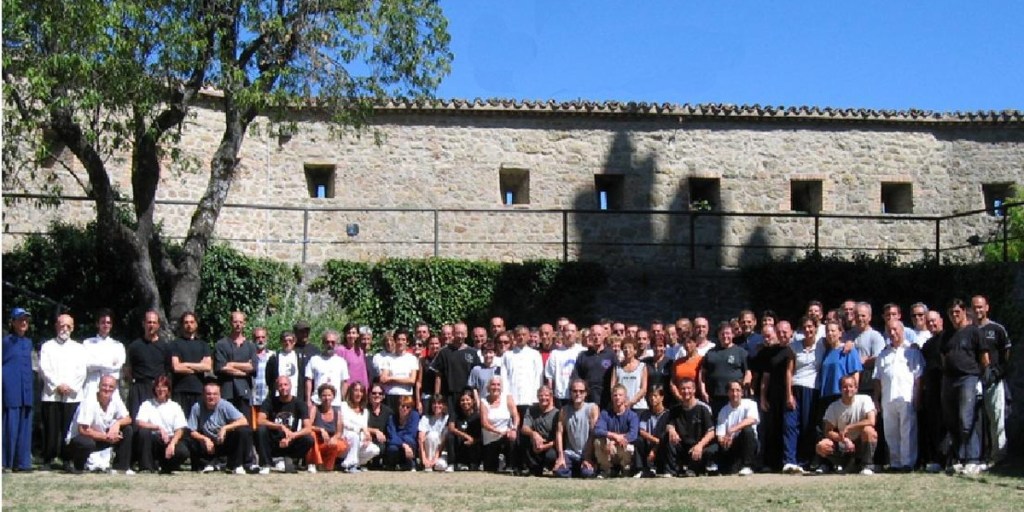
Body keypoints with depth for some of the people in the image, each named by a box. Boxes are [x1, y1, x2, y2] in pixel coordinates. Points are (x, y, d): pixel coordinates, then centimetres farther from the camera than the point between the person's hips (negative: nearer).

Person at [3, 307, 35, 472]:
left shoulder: (28, 342, 16)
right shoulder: (6, 340, -1)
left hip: (26, 391, 6)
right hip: (10, 391, -6)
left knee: (24, 427, 5)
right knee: (10, 426, -6)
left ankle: (22, 462, 10)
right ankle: (6, 463, 0)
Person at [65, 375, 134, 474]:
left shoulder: (115, 401, -8)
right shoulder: (89, 403, -25)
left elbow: (128, 419, -1)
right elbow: (83, 430, -27)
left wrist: (117, 423, -24)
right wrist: (106, 436, -28)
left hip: (103, 438, 6)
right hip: (80, 438, -6)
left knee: (127, 430, -10)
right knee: (87, 443, -40)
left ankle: (121, 467, -4)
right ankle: (78, 466, -7)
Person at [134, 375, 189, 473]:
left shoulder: (175, 406, 8)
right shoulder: (147, 405, 6)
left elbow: (180, 430, -1)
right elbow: (139, 423, -11)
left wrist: (172, 443, -19)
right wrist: (158, 427, -23)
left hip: (170, 440, 0)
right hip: (153, 441, 0)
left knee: (183, 451, -31)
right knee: (143, 431, -32)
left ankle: (166, 467, 3)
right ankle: (146, 467, -19)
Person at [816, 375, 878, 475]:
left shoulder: (864, 400, -8)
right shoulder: (833, 407, -2)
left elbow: (871, 421, -22)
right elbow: (828, 431, -6)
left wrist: (848, 428, -20)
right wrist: (844, 439, -24)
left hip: (861, 445, -2)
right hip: (843, 447, 2)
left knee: (868, 430, -34)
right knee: (821, 446, -25)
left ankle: (868, 466, -17)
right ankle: (847, 464, 1)